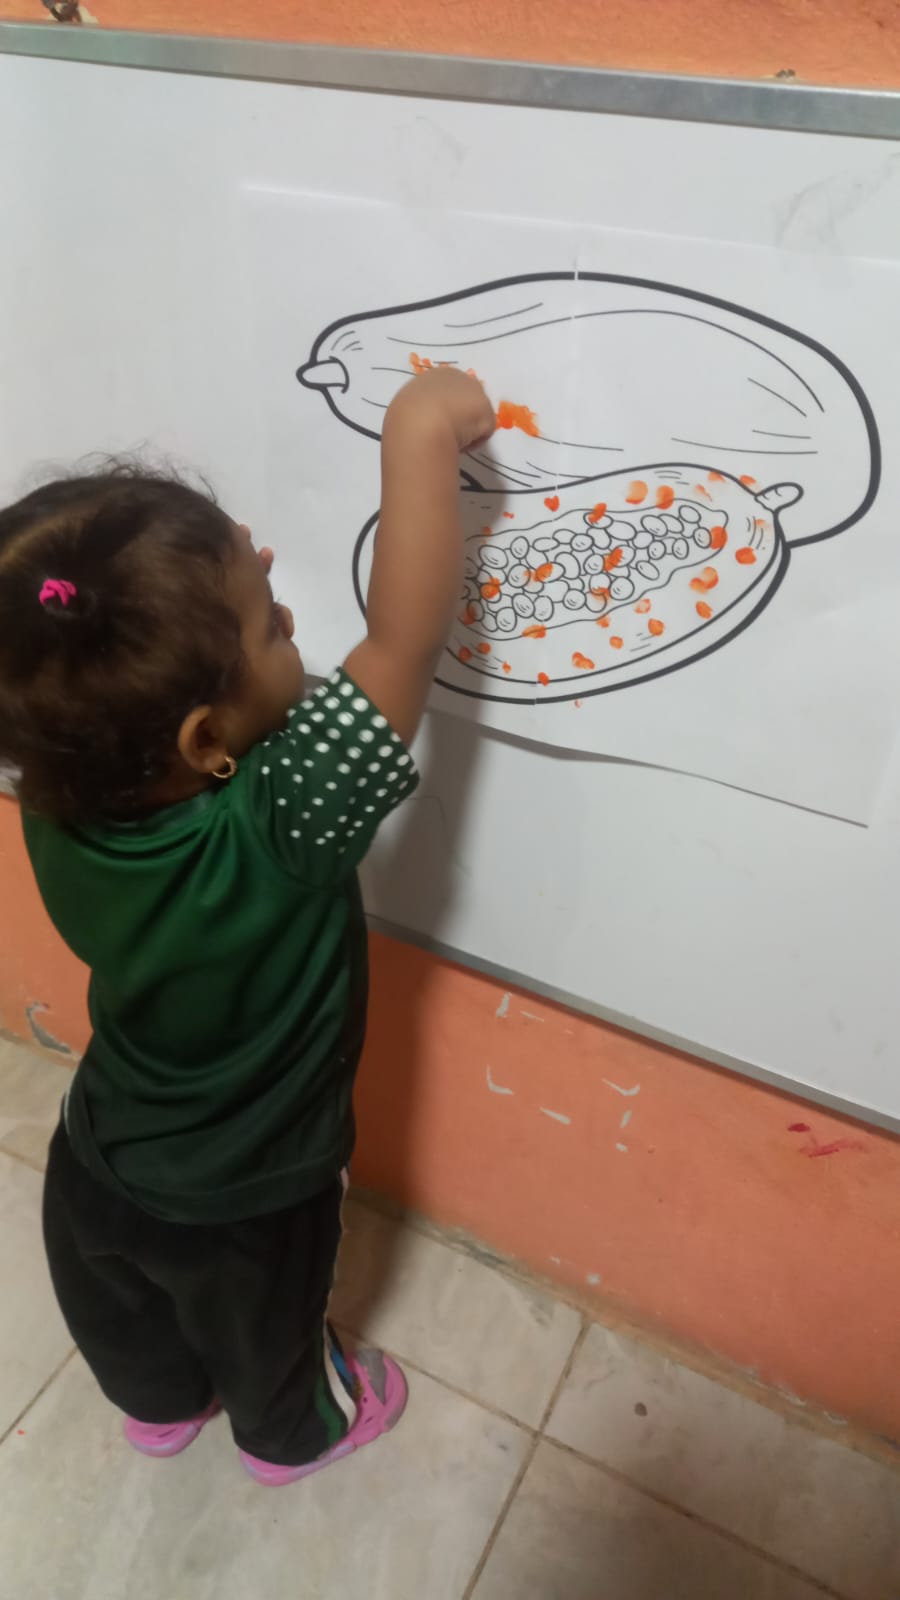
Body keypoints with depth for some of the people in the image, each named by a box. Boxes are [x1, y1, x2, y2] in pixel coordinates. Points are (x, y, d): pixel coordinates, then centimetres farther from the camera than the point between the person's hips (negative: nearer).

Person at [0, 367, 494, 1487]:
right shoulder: (279, 828, -43)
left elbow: (124, 672, -4)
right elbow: (406, 637, -40)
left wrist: (211, 595, -14)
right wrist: (421, 435, -34)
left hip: (98, 1163, 5)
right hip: (243, 1200, -4)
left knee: (120, 1312, 34)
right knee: (263, 1328, 29)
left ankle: (158, 1405, 66)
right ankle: (292, 1432, 61)